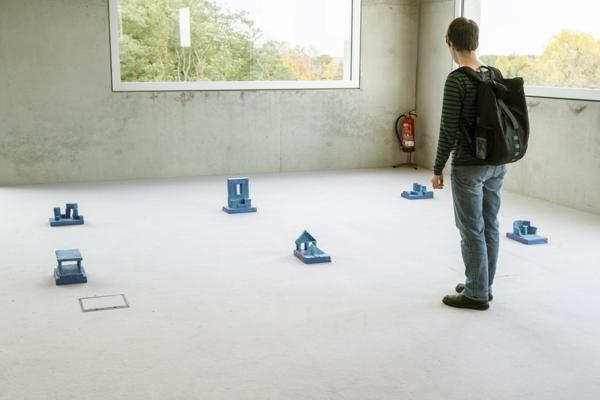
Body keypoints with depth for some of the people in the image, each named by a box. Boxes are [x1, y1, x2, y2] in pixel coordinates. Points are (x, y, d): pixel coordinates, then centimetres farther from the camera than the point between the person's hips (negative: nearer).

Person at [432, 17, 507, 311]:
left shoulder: (457, 80, -16)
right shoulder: (496, 75, 6)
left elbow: (449, 130, -17)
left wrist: (437, 168, -7)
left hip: (468, 166, -7)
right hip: (497, 163, 8)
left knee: (472, 231, 2)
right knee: (490, 226, 15)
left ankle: (476, 294, 11)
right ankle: (483, 286, 28)